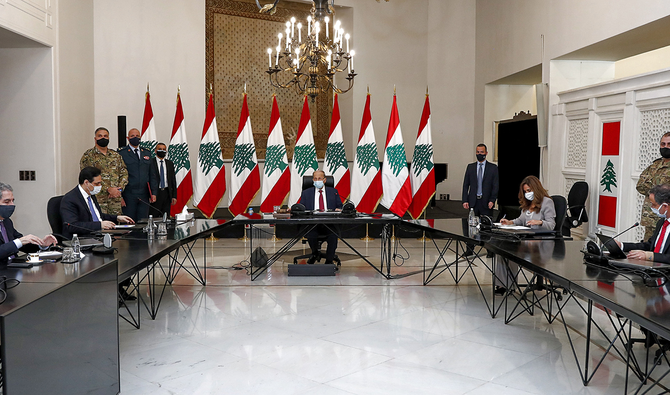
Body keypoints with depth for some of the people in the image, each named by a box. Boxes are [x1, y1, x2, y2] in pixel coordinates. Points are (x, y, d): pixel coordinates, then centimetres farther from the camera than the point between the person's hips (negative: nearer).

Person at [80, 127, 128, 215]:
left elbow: (124, 173, 13)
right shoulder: (88, 156, -1)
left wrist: (120, 188, -6)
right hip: (98, 199, -5)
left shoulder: (116, 155, 15)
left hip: (116, 199, 5)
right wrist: (108, 189, -15)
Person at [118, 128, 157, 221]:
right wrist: (119, 196, -9)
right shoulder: (121, 153, 1)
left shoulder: (147, 153, 15)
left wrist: (153, 192, 6)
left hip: (144, 196, 4)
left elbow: (152, 175, 15)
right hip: (128, 195, -4)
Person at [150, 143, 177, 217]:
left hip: (167, 193, 4)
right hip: (155, 193, -4)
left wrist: (174, 196, 6)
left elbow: (173, 180, 12)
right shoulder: (150, 163, -1)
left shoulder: (170, 163, 12)